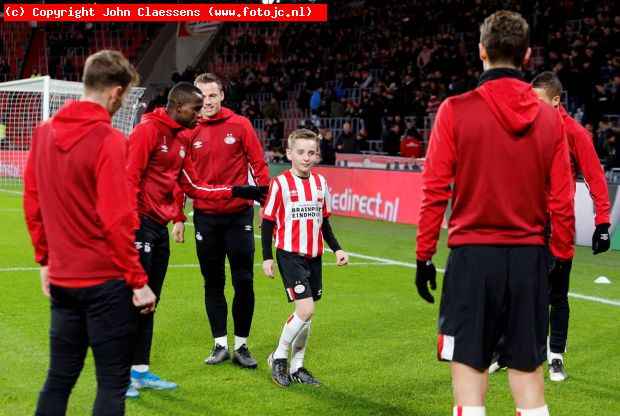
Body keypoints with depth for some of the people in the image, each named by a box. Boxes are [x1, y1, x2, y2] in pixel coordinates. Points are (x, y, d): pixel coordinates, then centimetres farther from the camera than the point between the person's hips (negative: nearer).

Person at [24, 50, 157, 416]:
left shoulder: (44, 132, 5)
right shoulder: (108, 140, -15)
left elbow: (32, 203, 11)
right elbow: (117, 220, -17)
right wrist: (139, 281, -10)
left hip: (61, 279, 7)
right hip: (106, 280, -7)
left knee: (59, 379, 15)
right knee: (113, 382, 2)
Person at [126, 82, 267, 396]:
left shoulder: (180, 140, 16)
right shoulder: (148, 131, -12)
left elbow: (192, 186, 18)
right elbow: (129, 178, -18)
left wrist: (238, 191, 13)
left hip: (160, 228, 9)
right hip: (140, 224, -9)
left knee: (149, 300, 12)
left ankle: (140, 370, 19)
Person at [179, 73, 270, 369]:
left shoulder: (240, 125, -1)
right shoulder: (189, 132, 3)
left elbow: (258, 163, 1)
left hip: (239, 214, -1)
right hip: (205, 216, 2)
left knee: (244, 281, 0)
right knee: (213, 283, 8)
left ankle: (241, 345, 12)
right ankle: (220, 345, 17)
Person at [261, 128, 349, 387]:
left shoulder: (320, 183, 9)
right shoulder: (280, 183, -7)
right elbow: (267, 222, -3)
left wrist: (337, 249, 11)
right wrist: (267, 257, -6)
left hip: (314, 256, 6)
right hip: (290, 254, -6)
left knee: (306, 314, 9)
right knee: (306, 309, -16)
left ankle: (296, 367, 20)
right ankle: (278, 358, 3)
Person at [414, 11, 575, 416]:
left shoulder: (456, 110, -5)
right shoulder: (549, 117, 2)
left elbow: (435, 192, -5)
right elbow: (562, 200, 3)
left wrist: (424, 256, 2)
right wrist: (563, 258, 13)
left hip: (473, 255, -3)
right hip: (529, 258, 3)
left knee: (469, 370, 3)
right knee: (528, 375, 9)